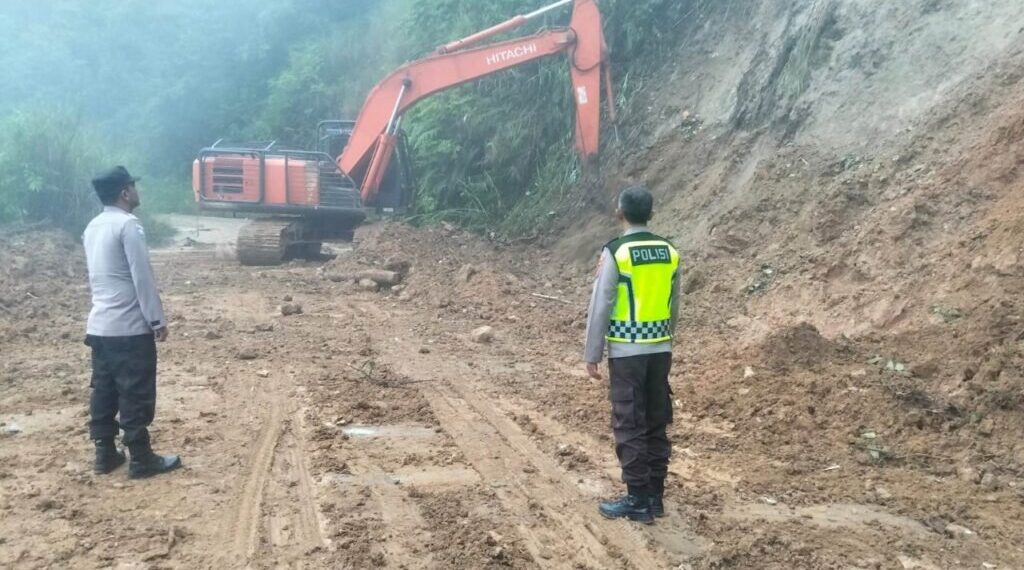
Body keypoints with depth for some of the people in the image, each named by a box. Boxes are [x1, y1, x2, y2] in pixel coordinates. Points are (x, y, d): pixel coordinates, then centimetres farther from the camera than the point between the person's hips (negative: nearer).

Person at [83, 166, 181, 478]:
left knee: (104, 391, 13)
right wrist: (157, 320, -13)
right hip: (130, 326, -9)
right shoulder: (128, 224, -15)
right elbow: (142, 277, -18)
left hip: (99, 325, 9)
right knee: (136, 395, -1)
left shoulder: (92, 227, 12)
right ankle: (141, 459, 4)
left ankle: (105, 454, 20)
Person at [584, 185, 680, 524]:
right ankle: (655, 496, 20)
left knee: (630, 426, 1)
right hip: (660, 348, 6)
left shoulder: (615, 252, -12)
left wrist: (592, 355, -3)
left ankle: (638, 501, 4)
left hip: (627, 351, -6)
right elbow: (674, 307, 14)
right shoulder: (669, 252, 6)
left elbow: (600, 307, -11)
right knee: (657, 424, 12)